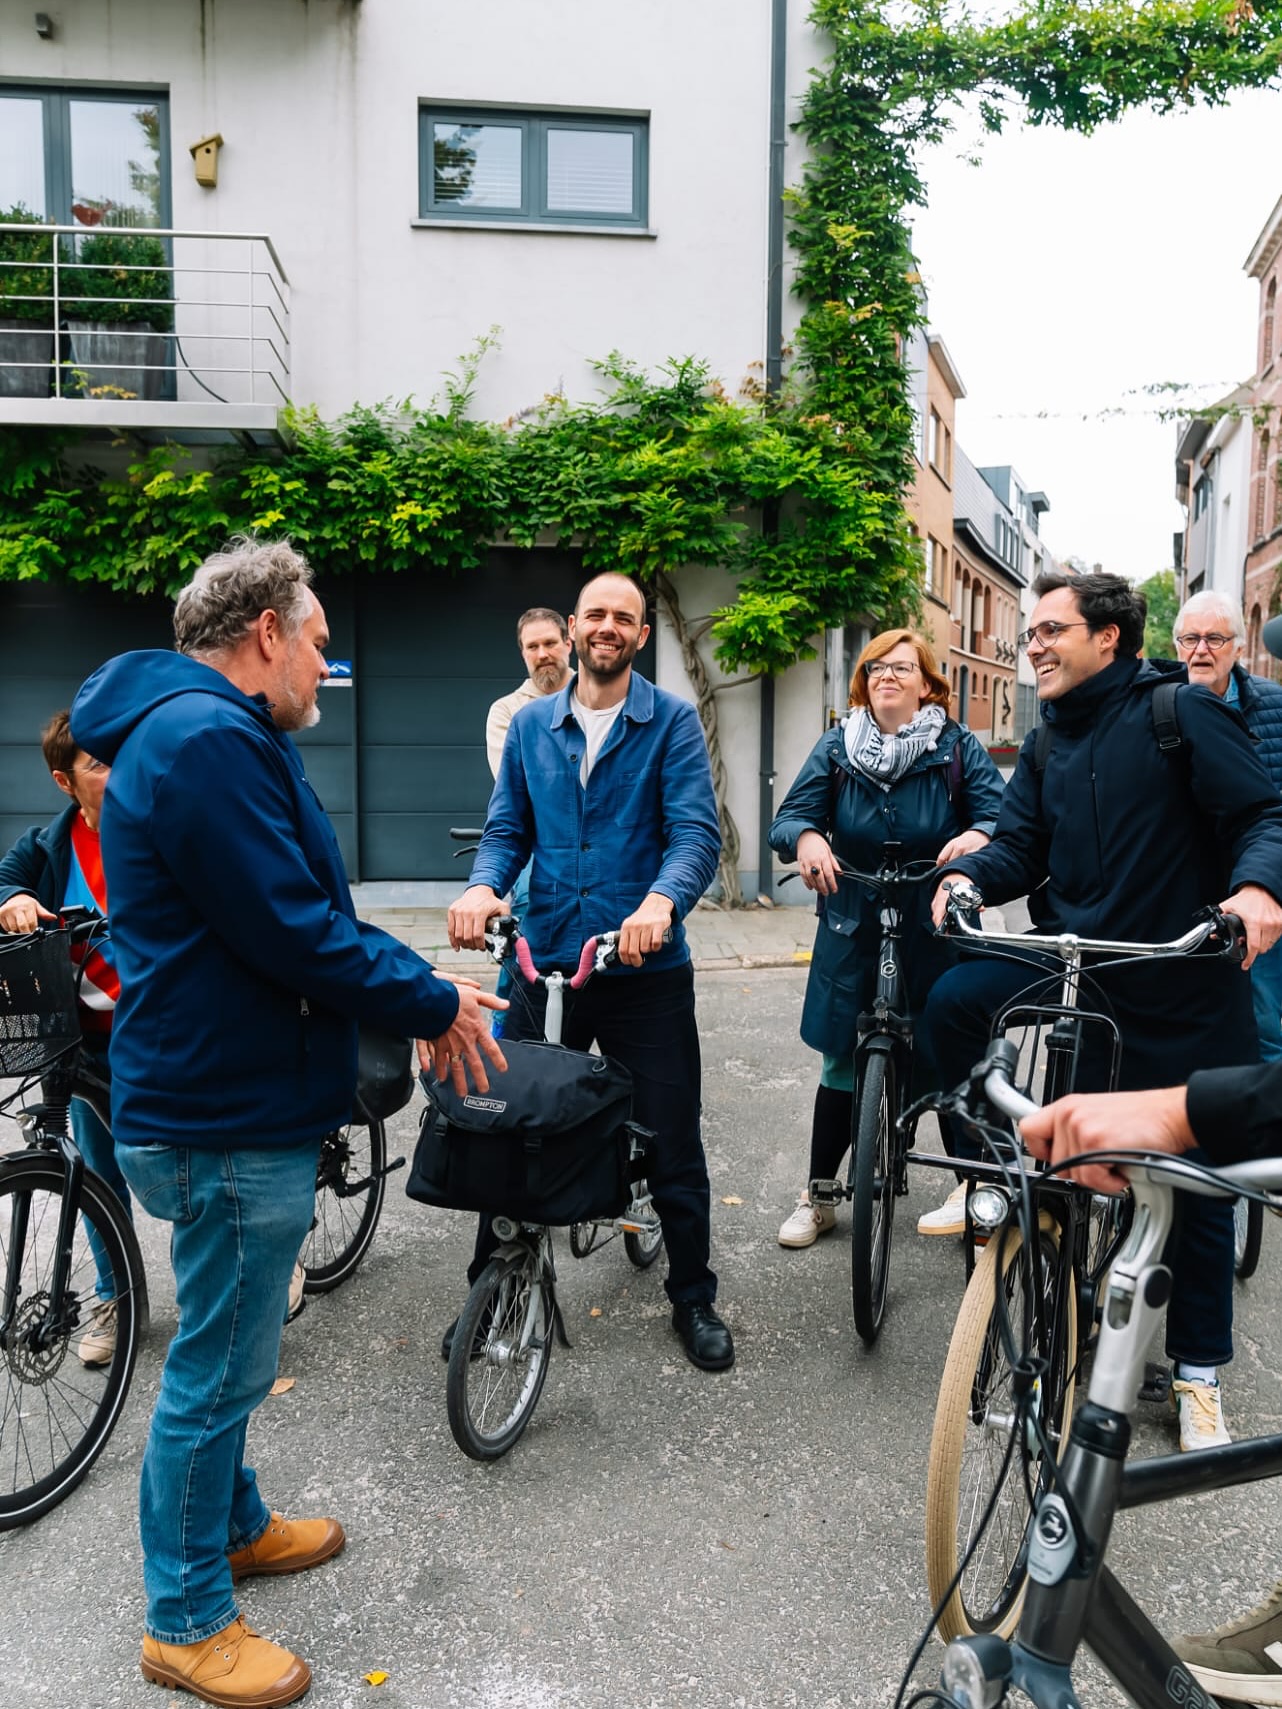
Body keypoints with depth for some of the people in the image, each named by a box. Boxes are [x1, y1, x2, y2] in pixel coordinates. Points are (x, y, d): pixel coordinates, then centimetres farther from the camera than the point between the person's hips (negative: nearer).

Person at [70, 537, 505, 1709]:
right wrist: (434, 1005, -13)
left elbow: (314, 909, 14)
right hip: (227, 1119, -11)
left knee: (227, 1356, 25)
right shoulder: (206, 739, -23)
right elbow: (294, 935, -26)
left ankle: (234, 1524, 46)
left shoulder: (215, 735, 13)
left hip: (226, 1100, 11)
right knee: (219, 1369, 7)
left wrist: (425, 987, 5)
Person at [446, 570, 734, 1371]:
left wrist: (661, 902, -33)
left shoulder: (672, 721, -2)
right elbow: (508, 830, 9)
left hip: (647, 968, -2)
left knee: (674, 1147, 8)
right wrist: (483, 886, -13)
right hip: (545, 961, 3)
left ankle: (694, 1298, 31)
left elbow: (697, 831, -13)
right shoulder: (531, 723, 9)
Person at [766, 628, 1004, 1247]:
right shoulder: (837, 747, 4)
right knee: (841, 1068, 9)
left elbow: (1001, 819, -8)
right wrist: (806, 837, -26)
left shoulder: (959, 748, 0)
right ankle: (817, 1198, 23)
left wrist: (976, 837, -31)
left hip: (937, 931, -1)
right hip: (853, 933, 1)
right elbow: (791, 813, -3)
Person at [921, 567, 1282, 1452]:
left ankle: (1200, 1371, 26)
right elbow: (1022, 845, 3)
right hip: (1076, 962, 5)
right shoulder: (1048, 747, 11)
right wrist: (969, 873, -18)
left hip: (1184, 987, -5)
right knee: (954, 1003, -18)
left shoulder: (1184, 713, -8)